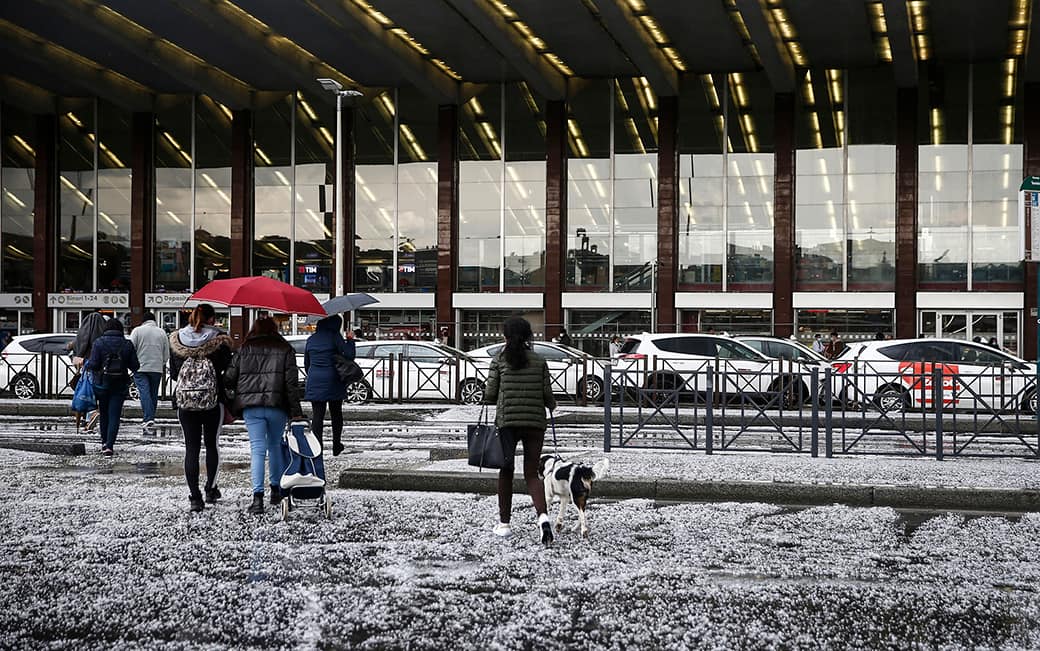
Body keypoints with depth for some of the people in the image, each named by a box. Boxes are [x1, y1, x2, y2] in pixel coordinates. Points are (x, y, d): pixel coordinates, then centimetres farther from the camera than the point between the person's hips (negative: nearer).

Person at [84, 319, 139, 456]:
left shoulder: (98, 343, -6)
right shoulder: (127, 344, -1)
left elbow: (93, 364, -13)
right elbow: (135, 366, -1)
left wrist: (86, 365, 9)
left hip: (102, 384, 0)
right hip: (120, 385, 0)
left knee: (103, 413, 17)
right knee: (114, 416, -1)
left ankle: (105, 442, 27)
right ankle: (109, 445, -13)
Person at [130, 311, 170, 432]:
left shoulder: (137, 330, -1)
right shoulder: (162, 332, 8)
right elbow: (166, 354, 10)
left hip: (141, 368, -3)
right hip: (157, 368, 3)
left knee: (144, 392, -9)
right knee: (154, 393, 12)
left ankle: (148, 418, -24)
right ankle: (151, 419, 19)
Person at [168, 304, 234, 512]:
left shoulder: (175, 340, 1)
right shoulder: (220, 341, -8)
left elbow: (173, 374, 9)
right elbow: (228, 372, -6)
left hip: (185, 403, 1)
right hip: (214, 402, -1)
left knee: (191, 448, 4)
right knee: (212, 444, 17)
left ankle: (194, 497, -1)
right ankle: (211, 489, 21)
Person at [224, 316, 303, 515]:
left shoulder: (245, 350, 7)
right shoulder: (285, 350, 6)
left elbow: (229, 378, 4)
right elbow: (292, 382, 0)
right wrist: (296, 411, 0)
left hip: (251, 407, 0)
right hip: (277, 406, 1)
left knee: (258, 449, -2)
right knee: (275, 446, 19)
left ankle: (258, 497, -14)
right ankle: (276, 489, 27)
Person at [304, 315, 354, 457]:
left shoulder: (311, 339, 9)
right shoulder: (334, 336, -6)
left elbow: (306, 363, 16)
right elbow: (349, 355, -11)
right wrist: (350, 339, 3)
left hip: (314, 381, 3)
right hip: (333, 381, -3)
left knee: (317, 415, 0)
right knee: (336, 414, 14)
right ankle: (336, 446, 22)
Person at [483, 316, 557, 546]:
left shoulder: (499, 361, 0)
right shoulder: (539, 361, 4)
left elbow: (490, 395, -1)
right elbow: (547, 393, 1)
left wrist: (488, 399, 22)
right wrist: (552, 405, 23)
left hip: (507, 421, -1)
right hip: (535, 422, 1)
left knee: (506, 471, 14)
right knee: (532, 474, 5)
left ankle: (504, 523, 18)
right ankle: (543, 517, -19)